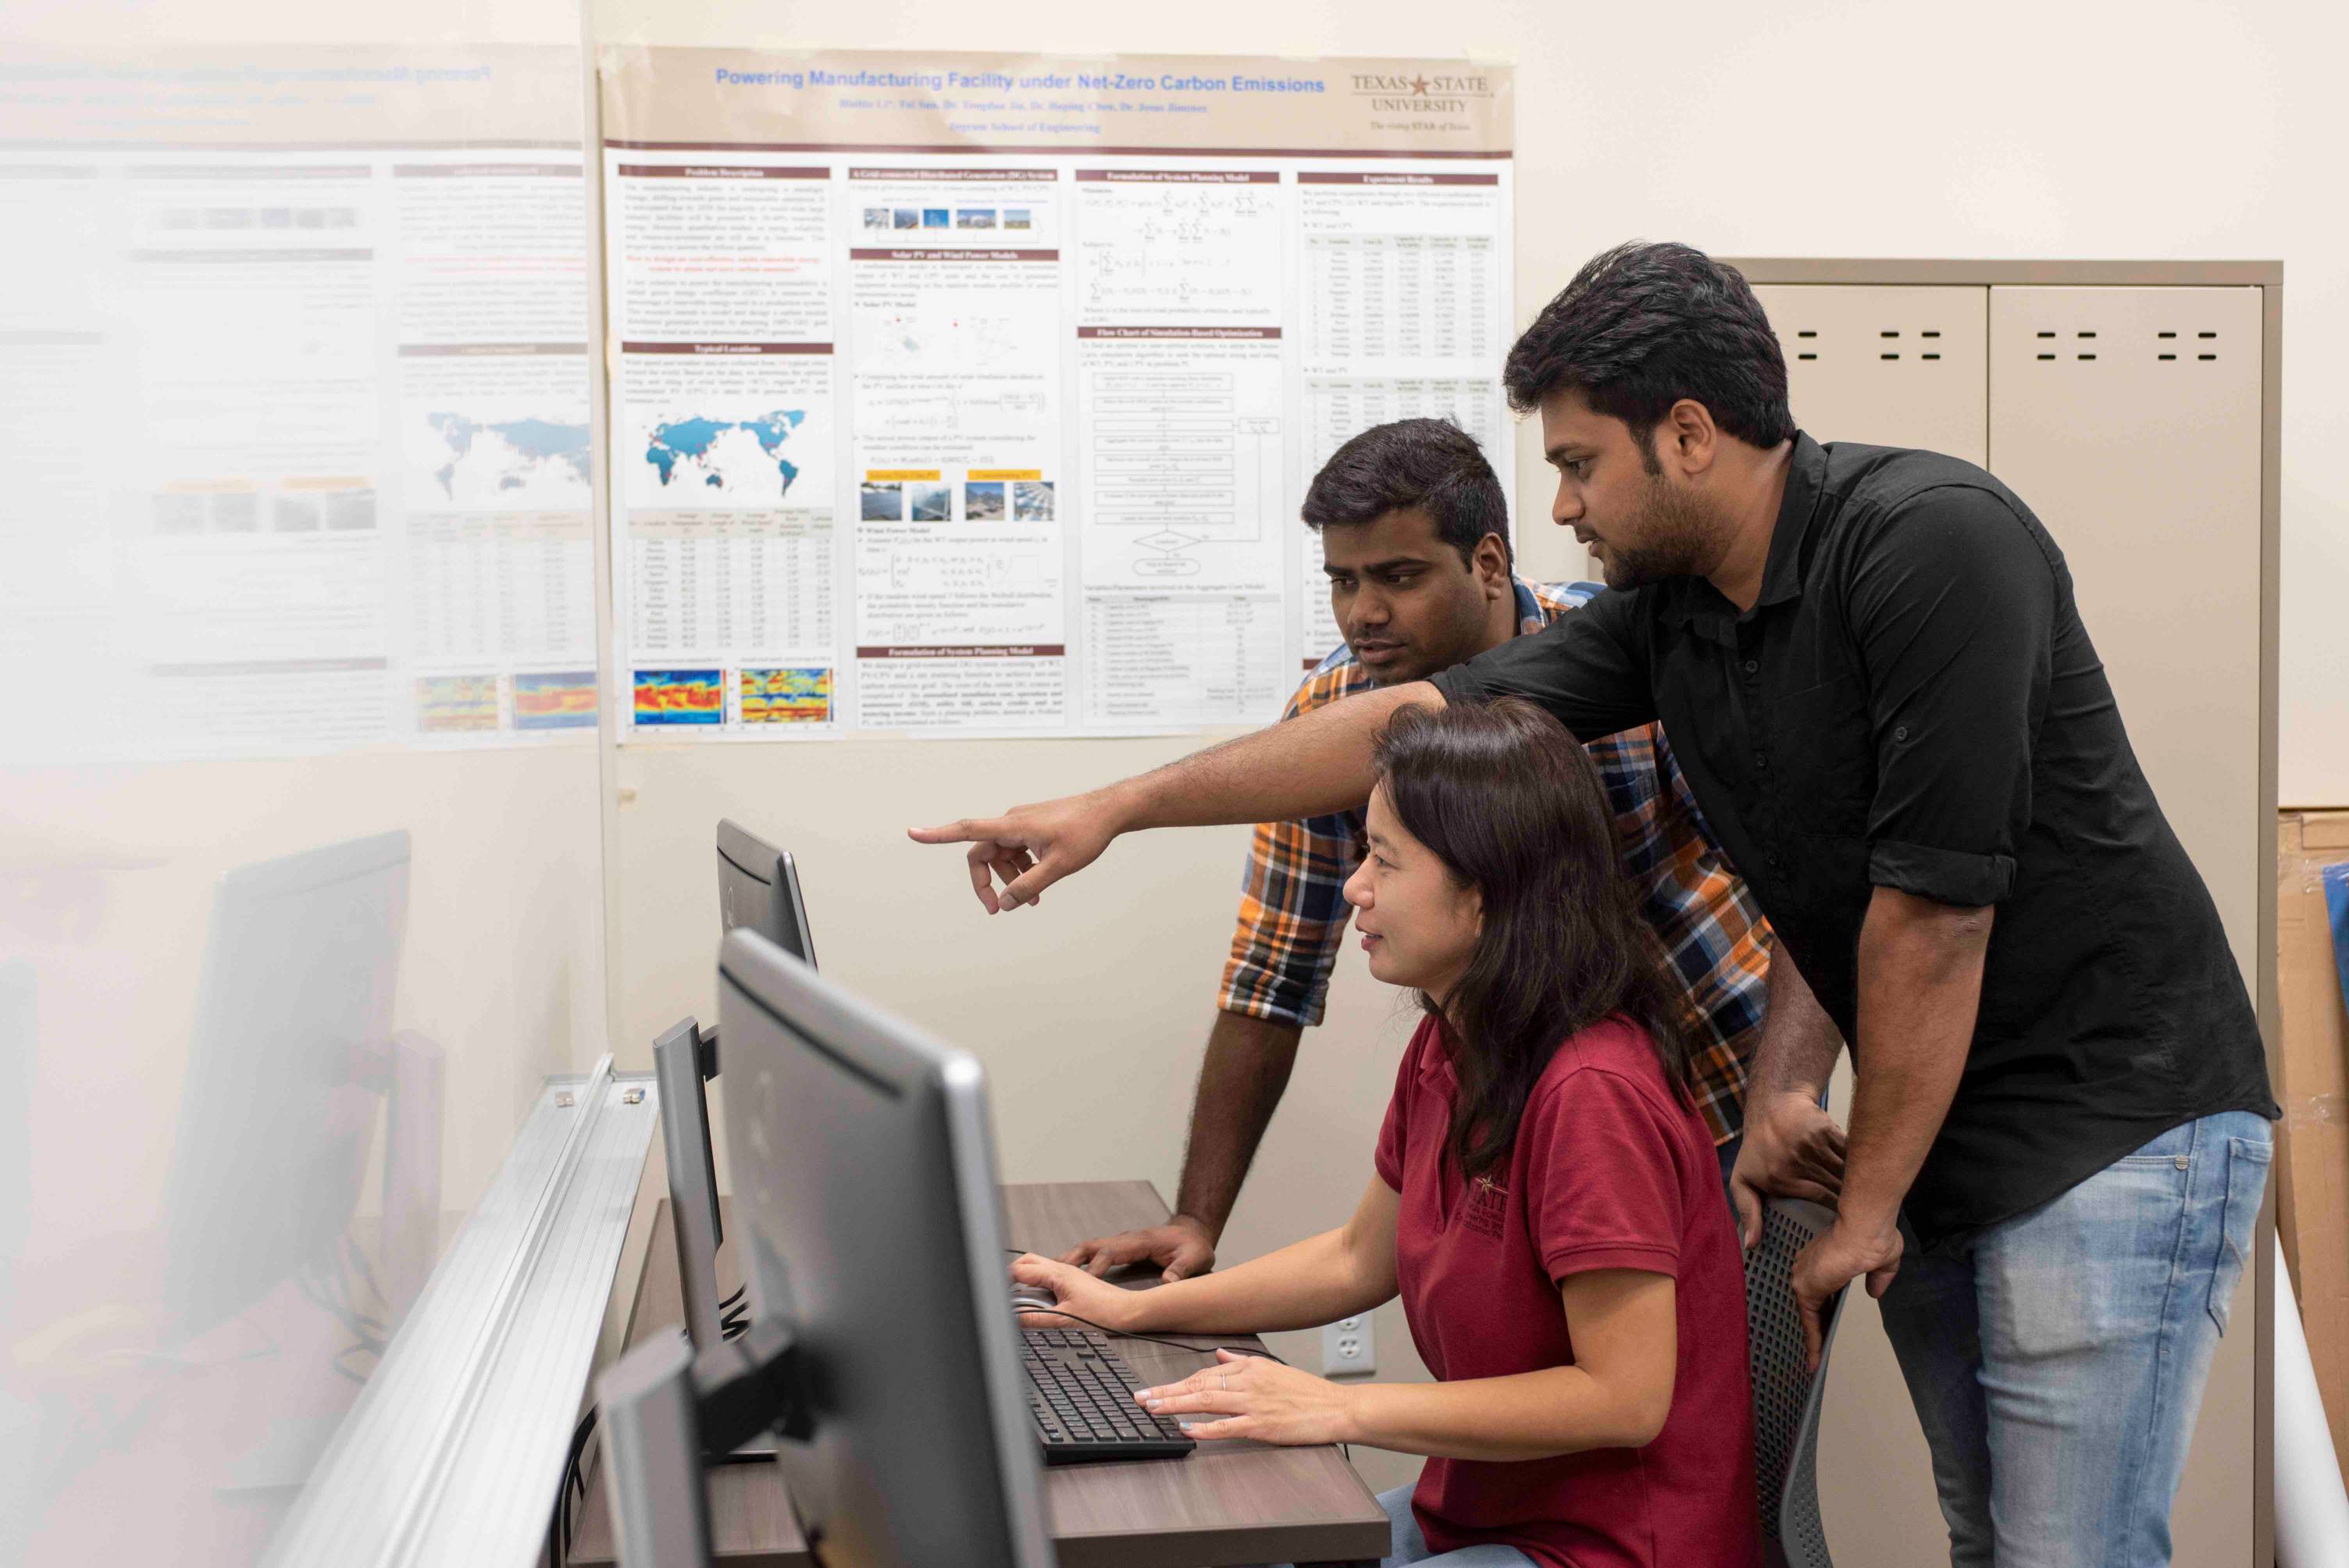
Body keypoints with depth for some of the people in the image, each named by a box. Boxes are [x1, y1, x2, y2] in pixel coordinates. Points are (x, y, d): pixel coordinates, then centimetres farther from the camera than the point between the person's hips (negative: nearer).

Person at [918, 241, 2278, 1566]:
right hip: (1937, 1146, 7)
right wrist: (1118, 807, 3)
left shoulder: (1932, 541, -20)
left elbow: (1936, 905, -21)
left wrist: (1865, 1207, -12)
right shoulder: (1667, 611, 2)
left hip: (2116, 1123, -7)